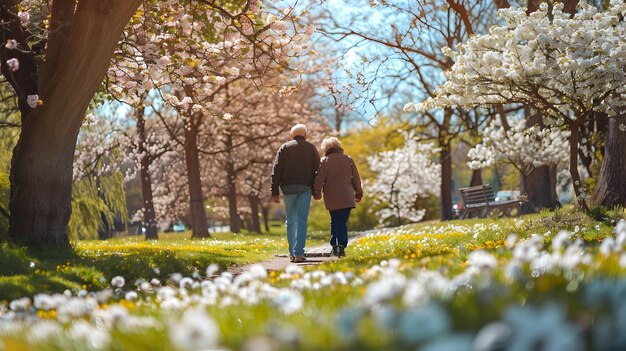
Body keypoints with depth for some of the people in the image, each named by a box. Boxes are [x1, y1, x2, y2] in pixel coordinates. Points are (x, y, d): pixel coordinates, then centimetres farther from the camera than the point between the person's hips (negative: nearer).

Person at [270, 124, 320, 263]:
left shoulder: (284, 148, 9)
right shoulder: (311, 148, 9)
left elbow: (276, 170, 3)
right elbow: (317, 170, 6)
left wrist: (275, 191, 2)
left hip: (288, 187, 1)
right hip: (305, 188, -1)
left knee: (290, 220, 11)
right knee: (302, 220, -2)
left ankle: (292, 254, 11)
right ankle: (298, 253, -8)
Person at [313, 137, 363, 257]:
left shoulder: (324, 161, -1)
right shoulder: (348, 159, 7)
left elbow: (319, 179, -3)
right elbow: (356, 178, 11)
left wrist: (317, 192, 11)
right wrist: (358, 192, 22)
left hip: (332, 199, -1)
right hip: (347, 197, 1)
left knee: (335, 222, 9)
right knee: (342, 221, 1)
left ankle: (334, 246, 6)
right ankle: (341, 246, -12)